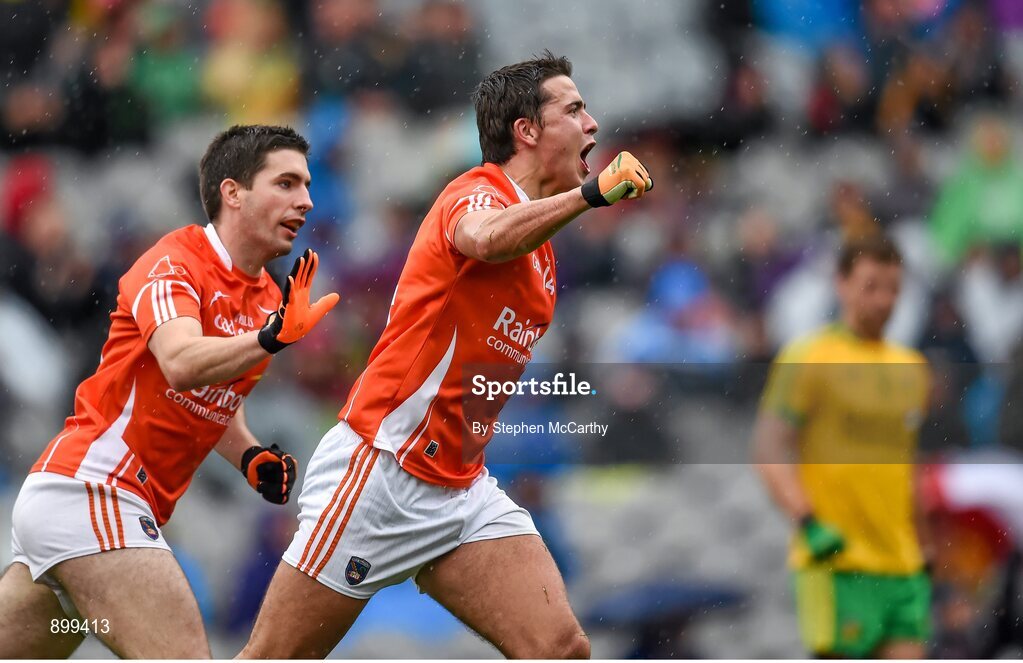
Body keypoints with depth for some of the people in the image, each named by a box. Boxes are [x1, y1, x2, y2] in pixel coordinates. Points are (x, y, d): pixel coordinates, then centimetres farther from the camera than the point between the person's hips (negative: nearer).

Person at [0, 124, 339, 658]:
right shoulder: (173, 264, -12)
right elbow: (181, 364, -32)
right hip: (88, 490, -10)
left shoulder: (267, 299, 14)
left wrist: (250, 457, 9)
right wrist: (269, 338, -48)